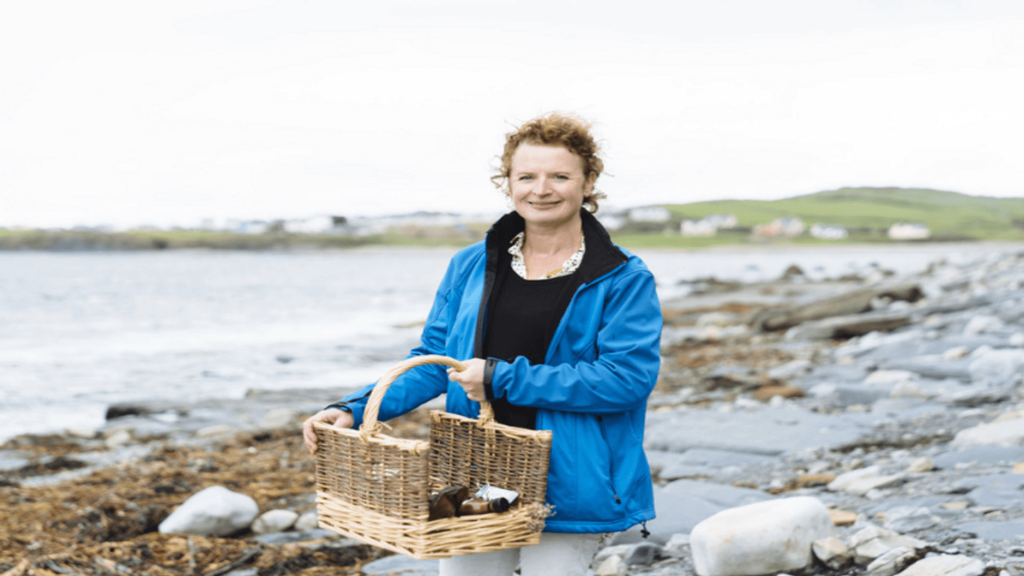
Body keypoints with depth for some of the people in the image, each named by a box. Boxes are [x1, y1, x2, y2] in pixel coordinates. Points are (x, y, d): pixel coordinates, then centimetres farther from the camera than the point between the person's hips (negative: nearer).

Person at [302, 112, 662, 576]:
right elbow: (433, 360, 11)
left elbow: (628, 376, -15)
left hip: (566, 489, -3)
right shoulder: (470, 267, 9)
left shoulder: (623, 280, -4)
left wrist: (505, 380, -17)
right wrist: (355, 409, -6)